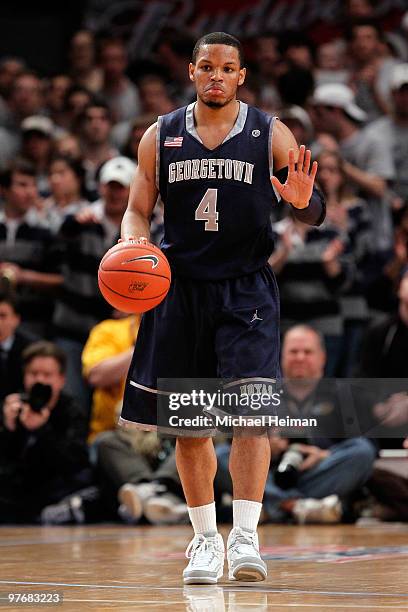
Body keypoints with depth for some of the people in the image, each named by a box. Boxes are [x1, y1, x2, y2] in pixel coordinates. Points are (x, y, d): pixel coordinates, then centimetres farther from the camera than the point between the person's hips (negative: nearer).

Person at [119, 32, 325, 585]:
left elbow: (313, 213, -1)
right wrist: (132, 241, -13)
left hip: (246, 289, -2)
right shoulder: (161, 137, 6)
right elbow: (138, 210, 10)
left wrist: (303, 201, -25)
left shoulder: (270, 134, 0)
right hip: (179, 287, 2)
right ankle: (205, 539, 20)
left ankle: (245, 537, -17)